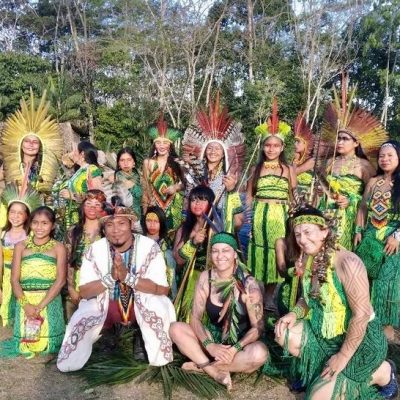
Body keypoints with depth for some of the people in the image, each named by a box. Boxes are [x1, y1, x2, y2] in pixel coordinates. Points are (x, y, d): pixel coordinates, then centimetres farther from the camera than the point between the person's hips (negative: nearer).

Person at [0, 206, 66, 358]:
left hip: (49, 302, -1)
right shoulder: (21, 246, 7)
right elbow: (14, 279, 1)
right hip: (25, 301, 2)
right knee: (24, 344, 1)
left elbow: (60, 280, -6)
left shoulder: (58, 248, 1)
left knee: (47, 345, 0)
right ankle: (26, 347, 29)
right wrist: (26, 304, -14)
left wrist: (40, 305, -15)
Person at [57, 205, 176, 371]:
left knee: (160, 305, -32)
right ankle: (71, 361, 14)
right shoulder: (95, 249, -13)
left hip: (141, 304, -2)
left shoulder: (149, 247, -20)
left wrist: (127, 277, -36)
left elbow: (163, 289, -24)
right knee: (79, 321, -22)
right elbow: (84, 291, -13)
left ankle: (160, 358, -7)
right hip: (104, 304, 2)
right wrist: (111, 277, -32)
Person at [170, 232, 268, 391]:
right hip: (212, 338, 3)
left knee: (259, 353, -35)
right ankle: (217, 373, -24)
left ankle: (201, 366, -20)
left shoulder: (248, 283, -15)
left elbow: (258, 327, -14)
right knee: (176, 328, -19)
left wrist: (234, 349, -29)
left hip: (240, 343, -2)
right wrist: (209, 345, -25)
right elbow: (195, 318, -8)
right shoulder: (205, 278, -7)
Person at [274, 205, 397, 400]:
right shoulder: (308, 261, 0)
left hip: (360, 339, -7)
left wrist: (343, 356, -21)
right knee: (284, 334, -12)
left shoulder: (347, 262, -26)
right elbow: (308, 298, 12)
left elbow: (361, 314, -26)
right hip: (324, 333, 7)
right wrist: (294, 313, -11)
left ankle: (382, 373, 9)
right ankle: (321, 369, 11)